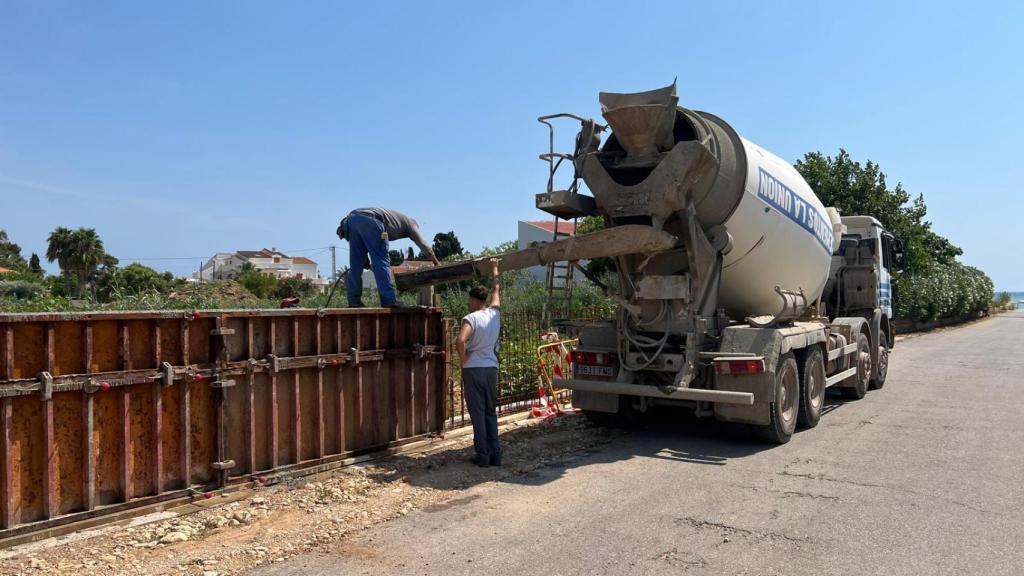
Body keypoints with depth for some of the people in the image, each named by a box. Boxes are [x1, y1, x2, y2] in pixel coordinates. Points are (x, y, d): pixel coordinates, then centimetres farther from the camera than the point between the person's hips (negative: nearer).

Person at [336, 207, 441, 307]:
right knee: (382, 262, -3)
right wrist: (437, 263, 33)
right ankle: (389, 300, -6)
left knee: (356, 264, 11)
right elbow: (422, 244, 25)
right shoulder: (410, 223, 24)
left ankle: (354, 301, 12)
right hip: (370, 222, -7)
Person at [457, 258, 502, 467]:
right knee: (491, 412, 13)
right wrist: (494, 268, 35)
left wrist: (463, 359, -11)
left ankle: (482, 455, 3)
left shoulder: (471, 318, -11)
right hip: (491, 368, 5)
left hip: (473, 369, -5)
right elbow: (496, 290, 22)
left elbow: (461, 340, -28)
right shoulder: (494, 313, 5)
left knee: (477, 413, 0)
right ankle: (495, 454, 13)